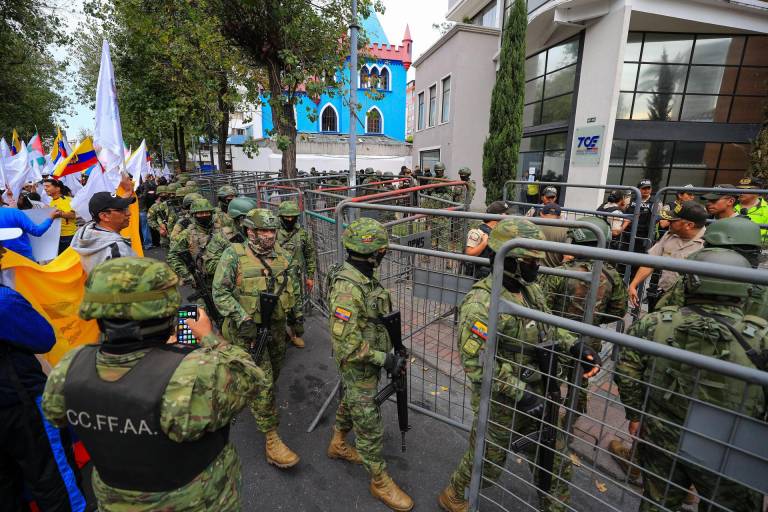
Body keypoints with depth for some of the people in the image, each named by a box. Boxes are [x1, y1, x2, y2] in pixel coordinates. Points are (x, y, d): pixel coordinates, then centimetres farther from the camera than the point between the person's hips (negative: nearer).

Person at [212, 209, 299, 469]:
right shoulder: (234, 255, -14)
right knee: (262, 382, -4)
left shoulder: (281, 254, 2)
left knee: (274, 372, 23)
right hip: (249, 328, -6)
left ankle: (257, 400, 54)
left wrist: (293, 312, 13)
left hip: (276, 326, 6)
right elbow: (220, 292, -14)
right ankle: (272, 439, 7)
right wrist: (242, 319, -21)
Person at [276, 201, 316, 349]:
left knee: (297, 307, 5)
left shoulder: (304, 234, -1)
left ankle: (297, 334, 23)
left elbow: (311, 256, 5)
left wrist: (310, 277, 4)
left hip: (297, 277, 0)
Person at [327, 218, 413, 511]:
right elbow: (348, 346, -30)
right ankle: (380, 482, 29)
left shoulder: (364, 278, -3)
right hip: (358, 366, -9)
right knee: (370, 426, 9)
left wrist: (390, 349, 13)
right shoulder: (347, 289, -32)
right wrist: (384, 359, -23)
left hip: (370, 361, 9)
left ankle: (338, 445, 53)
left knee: (350, 404, 29)